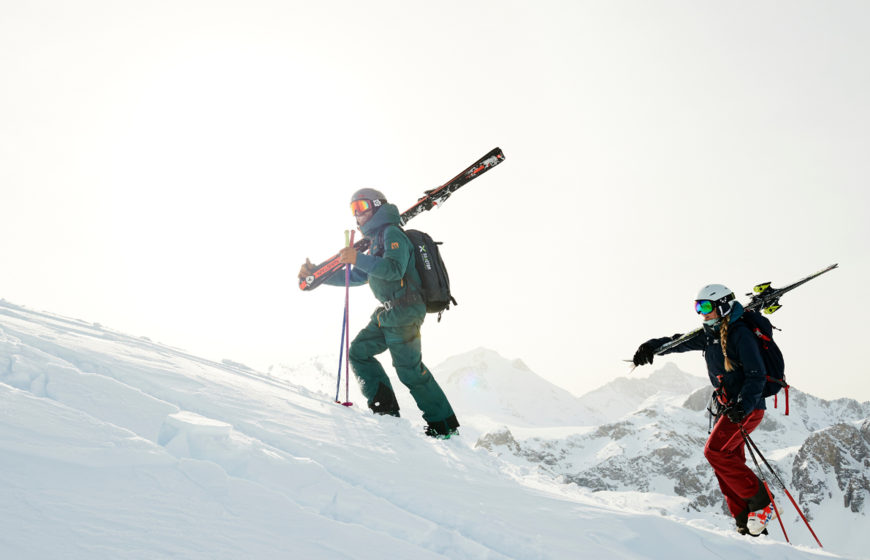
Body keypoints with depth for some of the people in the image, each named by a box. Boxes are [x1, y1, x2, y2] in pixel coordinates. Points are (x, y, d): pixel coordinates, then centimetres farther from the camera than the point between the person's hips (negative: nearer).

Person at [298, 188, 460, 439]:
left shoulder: (391, 233, -8)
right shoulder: (375, 240, 22)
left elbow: (394, 269, -25)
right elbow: (355, 277, 27)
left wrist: (359, 259, -34)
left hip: (404, 311, -10)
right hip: (387, 314, 10)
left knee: (409, 369, -8)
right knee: (358, 352, 7)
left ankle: (444, 425, 1)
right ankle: (386, 408, 7)